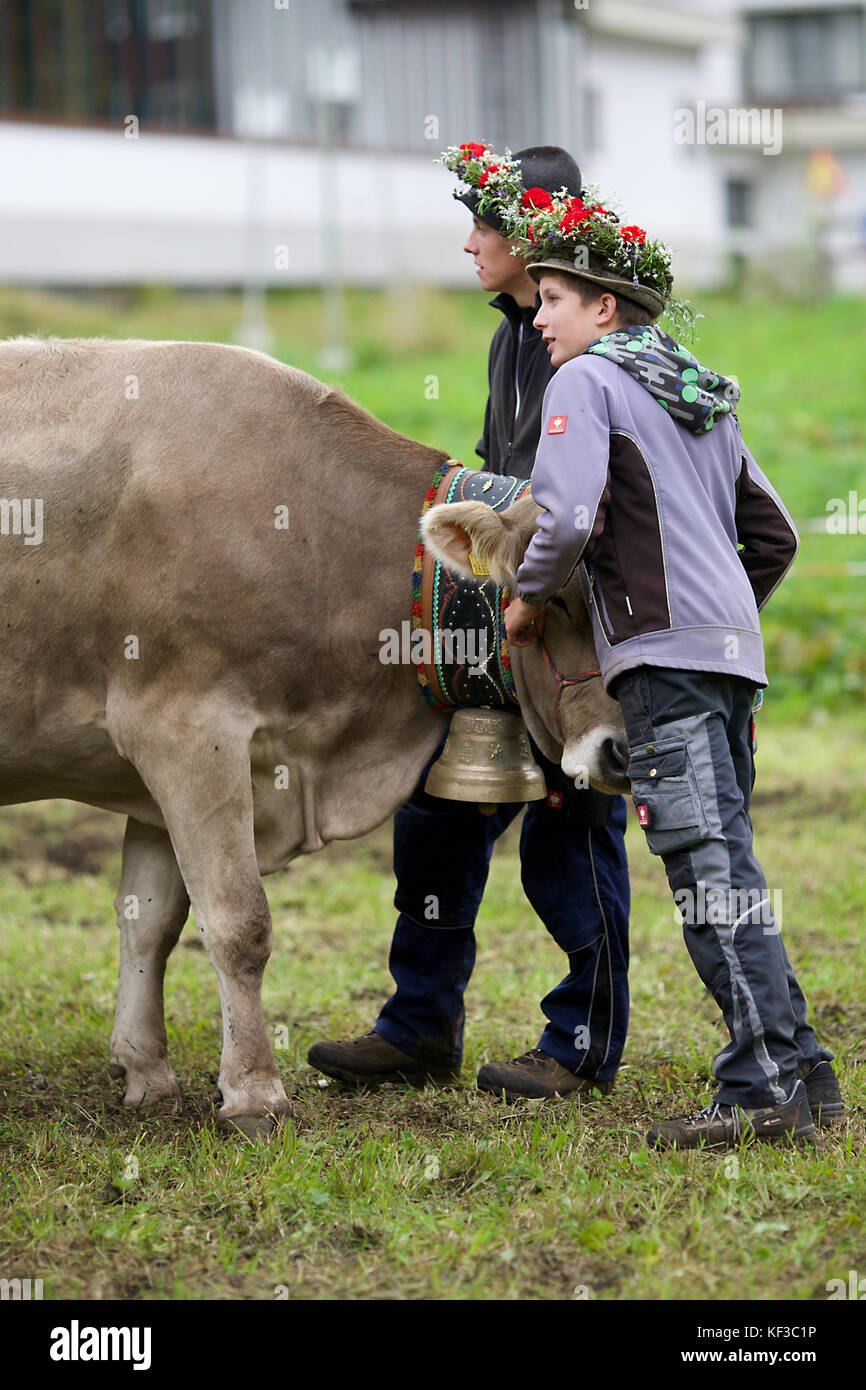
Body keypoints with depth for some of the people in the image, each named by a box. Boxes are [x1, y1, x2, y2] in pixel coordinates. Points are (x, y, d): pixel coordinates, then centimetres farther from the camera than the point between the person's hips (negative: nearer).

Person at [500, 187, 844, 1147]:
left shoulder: (586, 382, -2)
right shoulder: (703, 400, 23)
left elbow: (568, 516, -16)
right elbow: (774, 535, 25)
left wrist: (527, 597, 0)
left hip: (661, 654, -9)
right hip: (732, 652, 9)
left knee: (708, 873, -9)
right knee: (725, 869, 11)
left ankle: (765, 1087, -12)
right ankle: (799, 1078, 11)